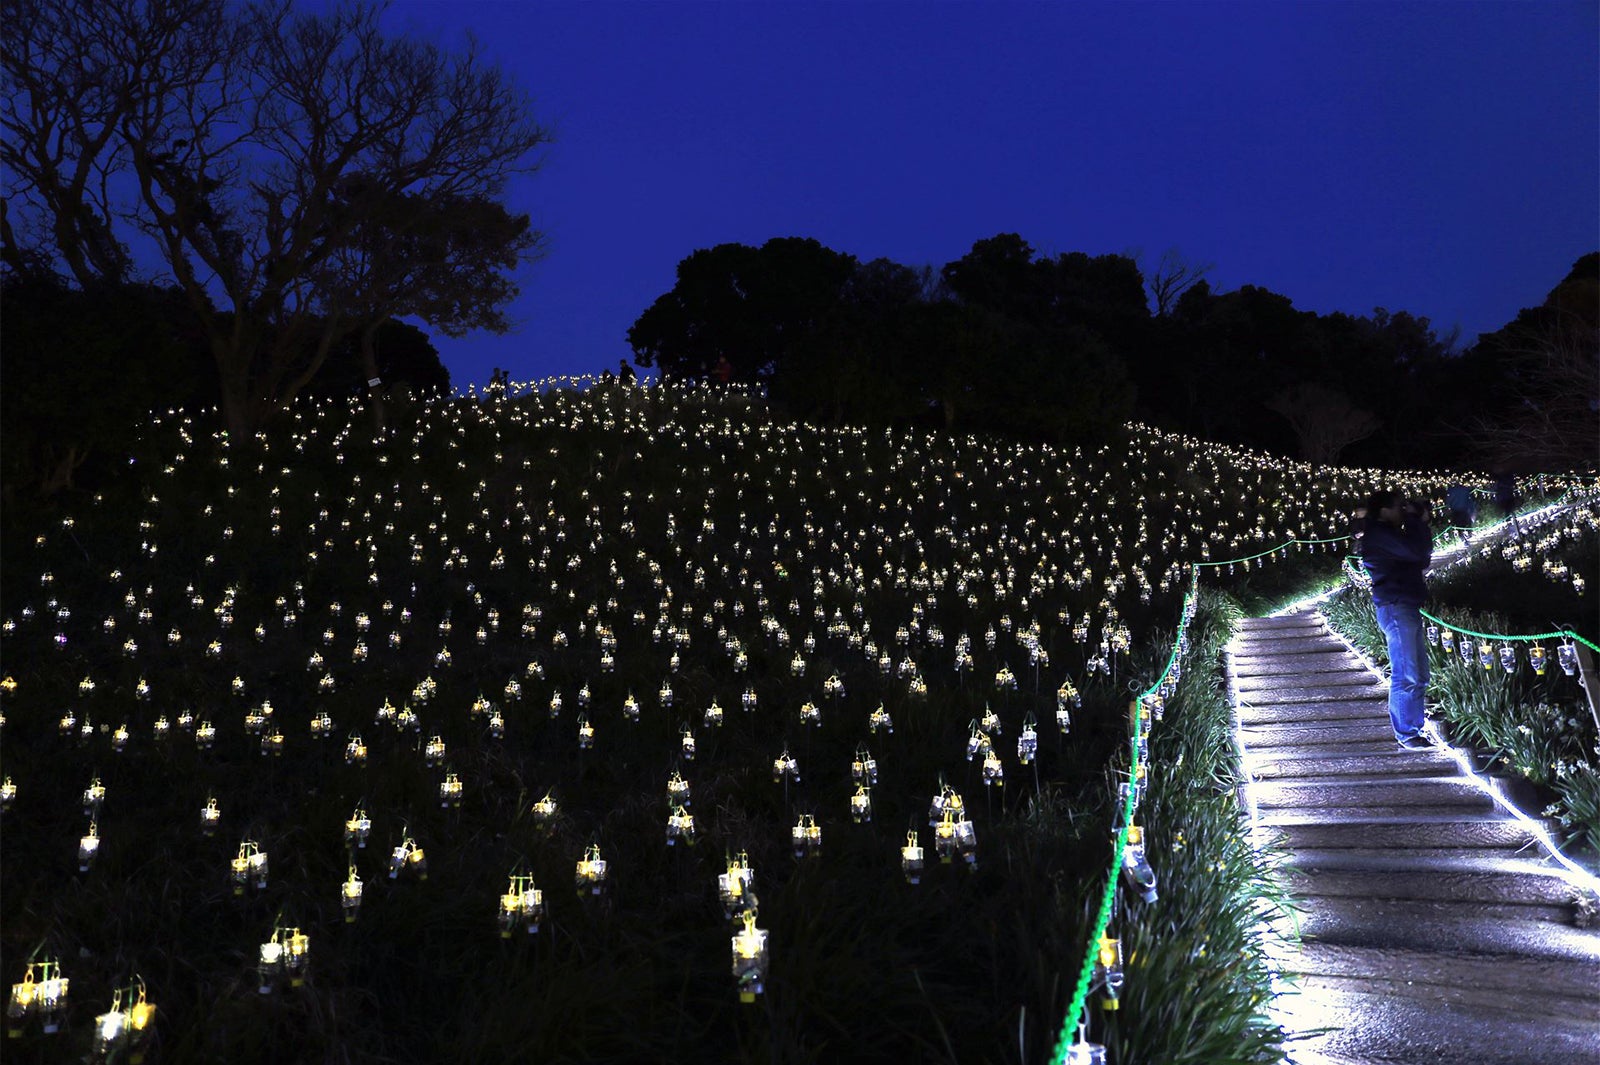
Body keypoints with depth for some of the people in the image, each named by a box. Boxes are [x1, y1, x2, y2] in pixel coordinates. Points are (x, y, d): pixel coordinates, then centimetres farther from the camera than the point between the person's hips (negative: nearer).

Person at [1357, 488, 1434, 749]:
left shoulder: (1390, 534, 20)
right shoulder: (1379, 535, -12)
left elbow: (1422, 558, 18)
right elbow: (1418, 552, -22)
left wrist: (1420, 524, 8)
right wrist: (1415, 520, -7)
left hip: (1408, 608, 11)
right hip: (1395, 608, -11)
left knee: (1418, 675, 12)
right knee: (1406, 676, -9)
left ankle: (1415, 729, 19)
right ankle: (1406, 735, -4)